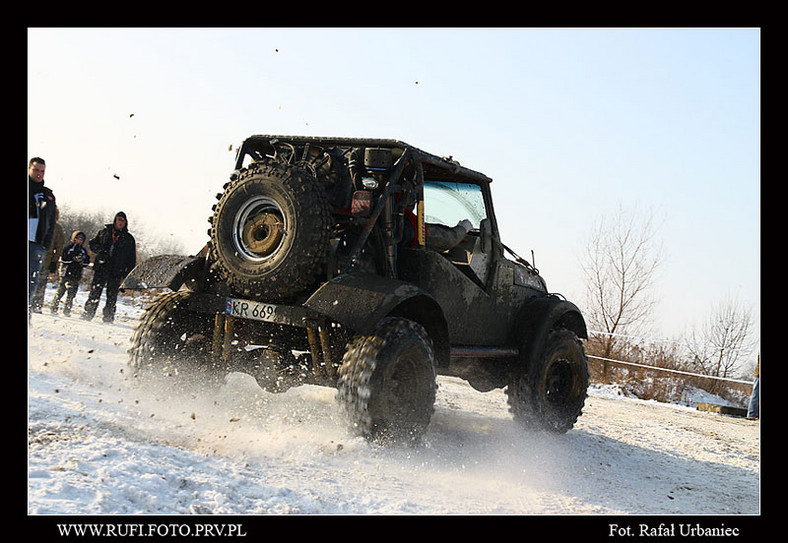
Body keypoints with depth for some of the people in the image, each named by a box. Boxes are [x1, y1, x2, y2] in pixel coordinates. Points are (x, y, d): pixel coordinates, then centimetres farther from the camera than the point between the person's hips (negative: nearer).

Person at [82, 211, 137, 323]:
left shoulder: (129, 239, 10)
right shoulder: (104, 232, 12)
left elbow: (132, 259, 11)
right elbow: (92, 244, 17)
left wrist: (127, 274, 1)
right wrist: (100, 251, -4)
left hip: (116, 272, 0)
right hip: (101, 268, 0)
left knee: (112, 295, -1)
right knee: (95, 291, -4)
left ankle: (108, 317, 4)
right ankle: (88, 313, 1)